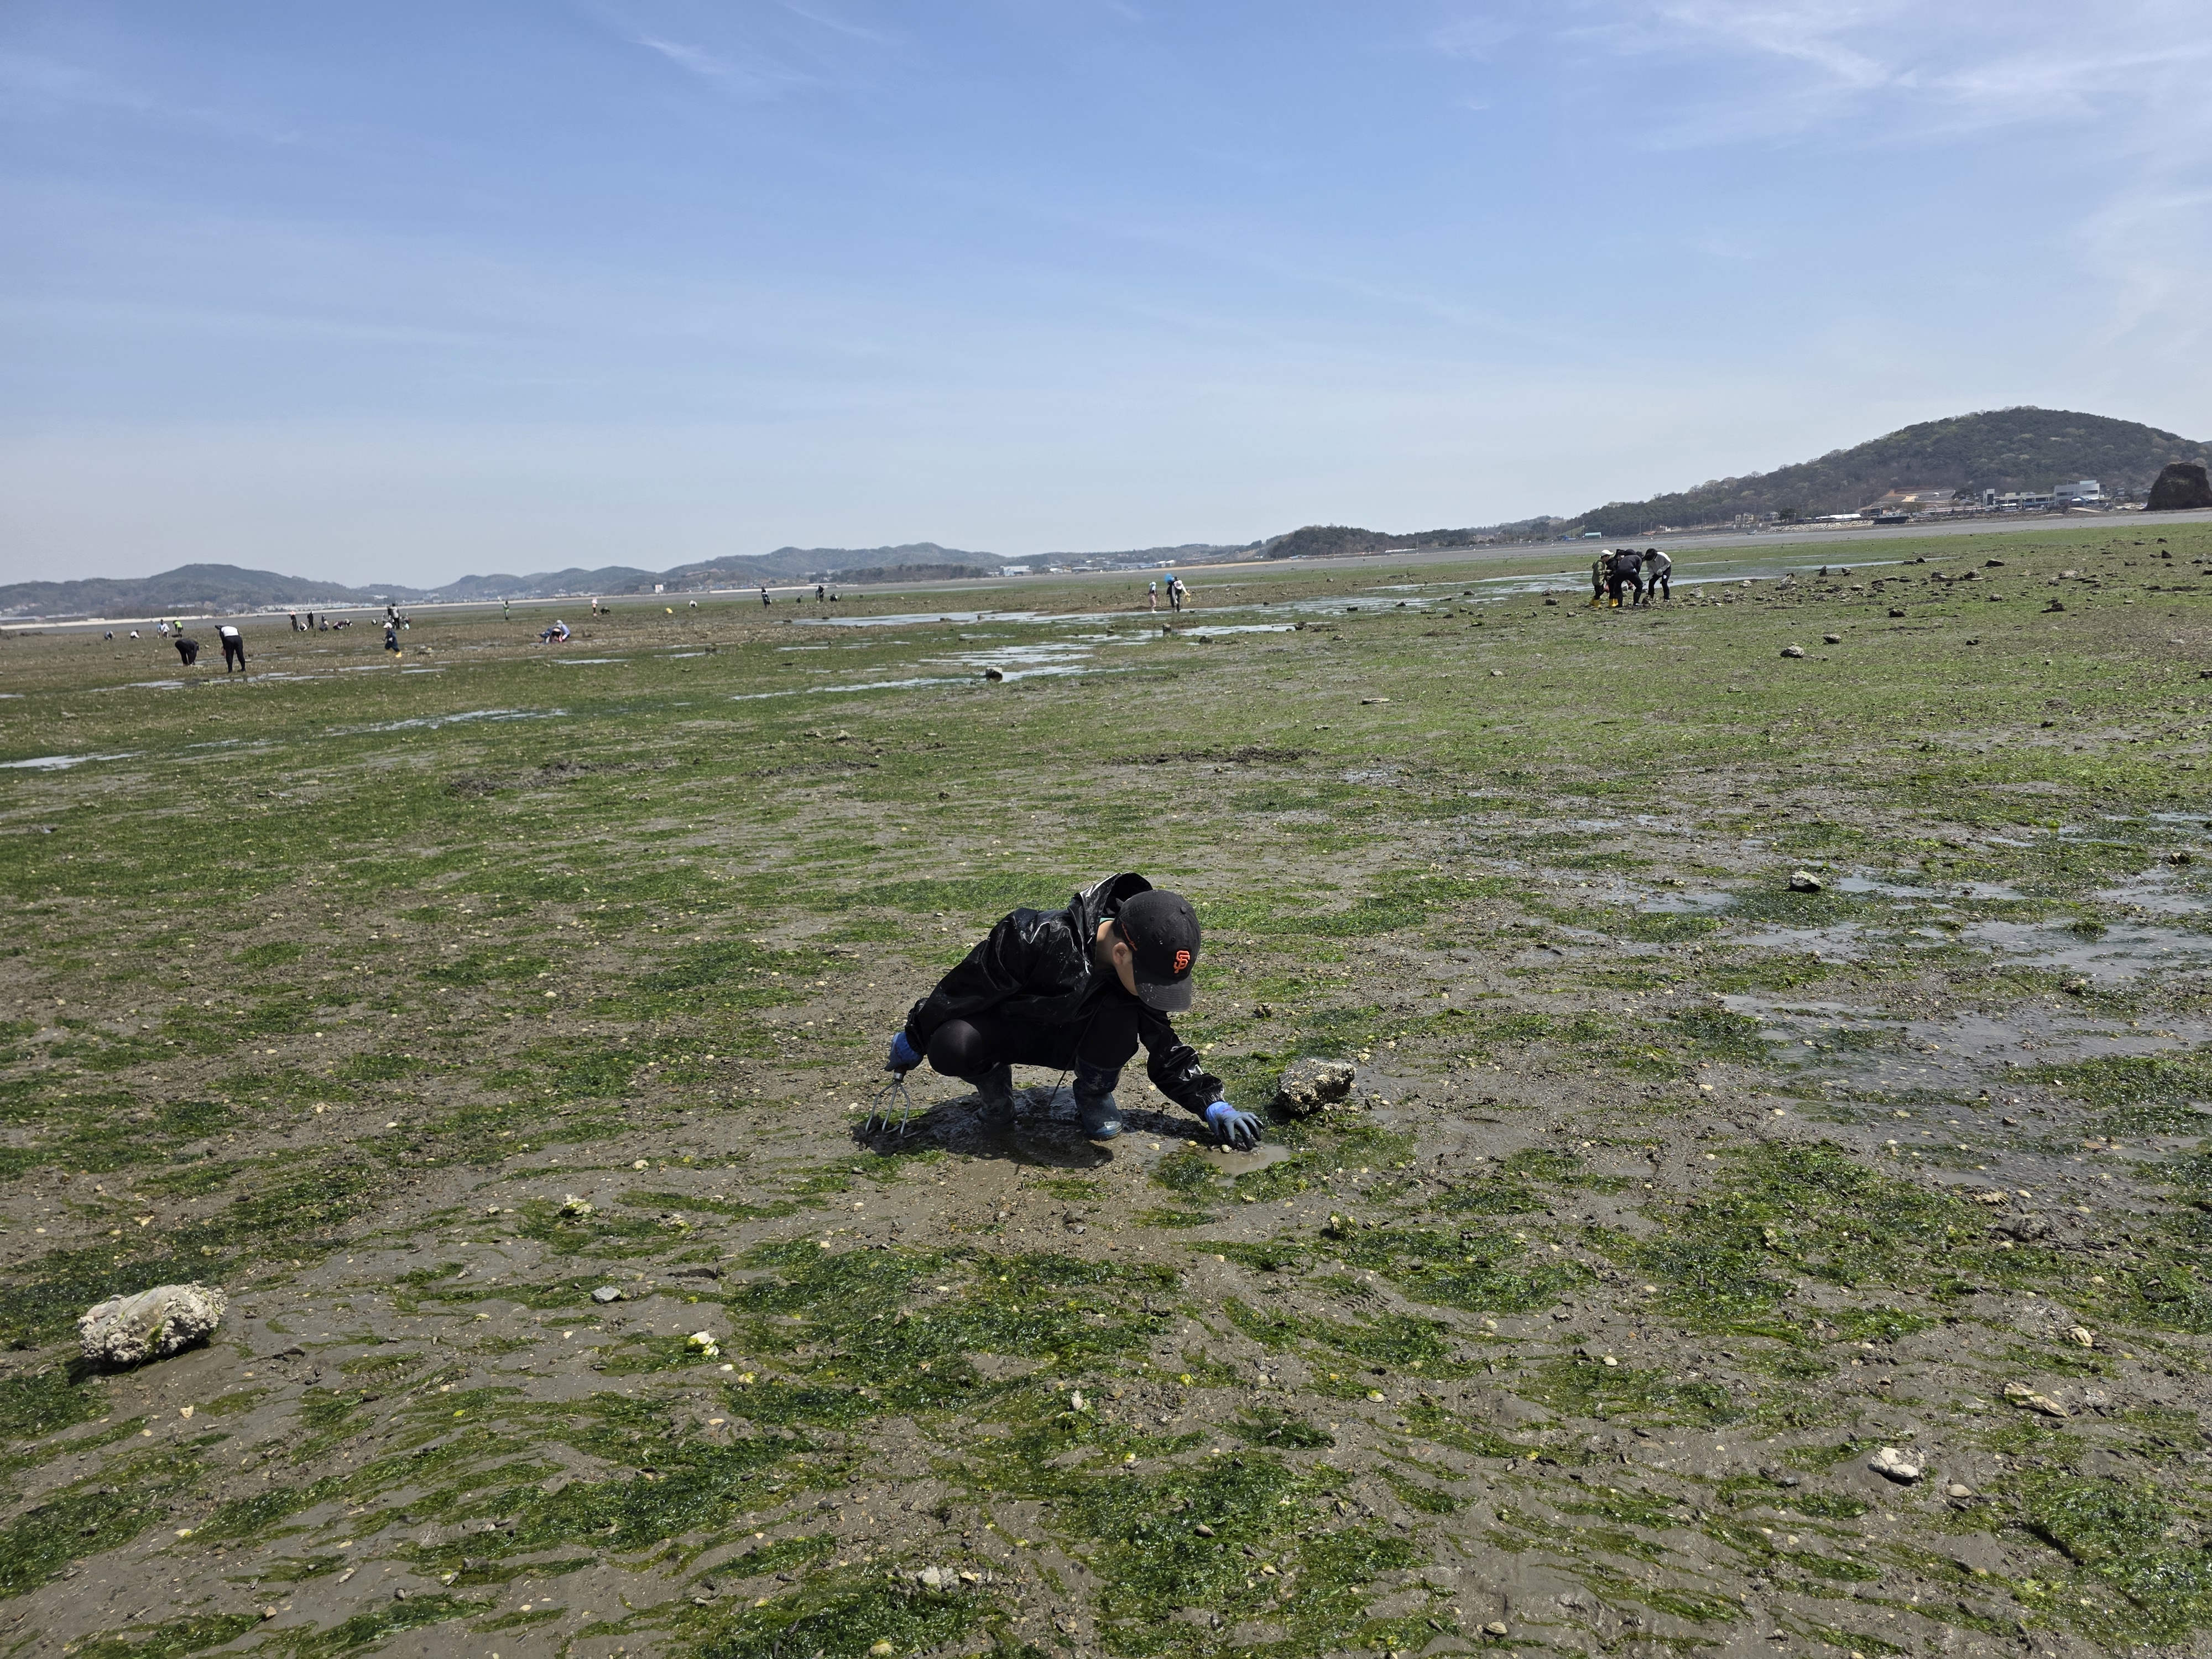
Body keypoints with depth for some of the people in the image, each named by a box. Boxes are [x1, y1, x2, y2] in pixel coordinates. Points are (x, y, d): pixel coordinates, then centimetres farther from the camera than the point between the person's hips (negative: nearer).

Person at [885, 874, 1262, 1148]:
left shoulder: (1144, 969, -21)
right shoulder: (1038, 939, -38)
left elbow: (1166, 1050, -7)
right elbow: (966, 987, -24)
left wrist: (1213, 1105, -17)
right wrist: (913, 1042, -12)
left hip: (1070, 1040, 3)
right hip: (1008, 1029, -2)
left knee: (1121, 1014, -32)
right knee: (950, 1049, -36)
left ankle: (1094, 1095, -2)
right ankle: (993, 1077, 1)